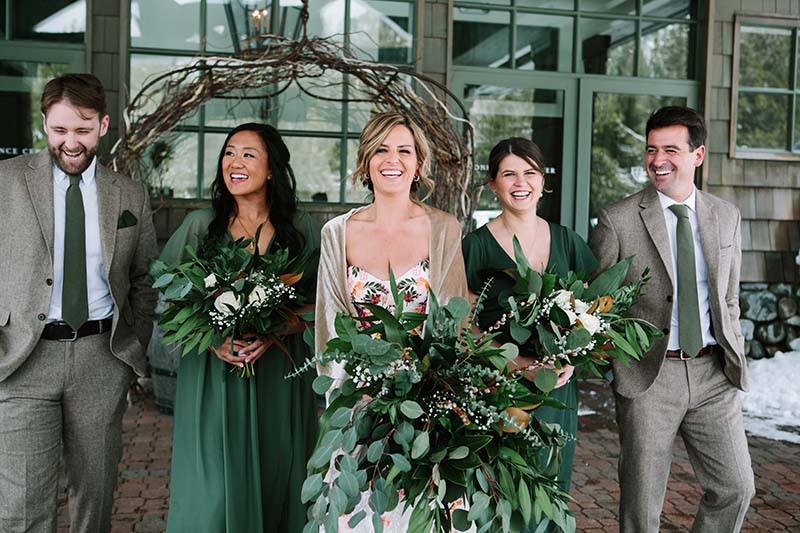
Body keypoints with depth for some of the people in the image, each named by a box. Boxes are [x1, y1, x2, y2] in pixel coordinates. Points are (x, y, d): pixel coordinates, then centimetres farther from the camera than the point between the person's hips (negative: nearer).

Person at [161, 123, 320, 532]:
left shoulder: (300, 229, 2)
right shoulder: (200, 225, 4)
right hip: (212, 376, 0)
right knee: (211, 495, -2)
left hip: (279, 379, 0)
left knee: (274, 482, 8)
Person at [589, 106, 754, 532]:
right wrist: (610, 366, -6)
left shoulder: (726, 217, 8)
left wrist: (734, 359, 10)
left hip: (713, 373, 4)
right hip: (648, 375, -3)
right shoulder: (617, 220, -6)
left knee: (736, 487, 5)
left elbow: (728, 298, 15)